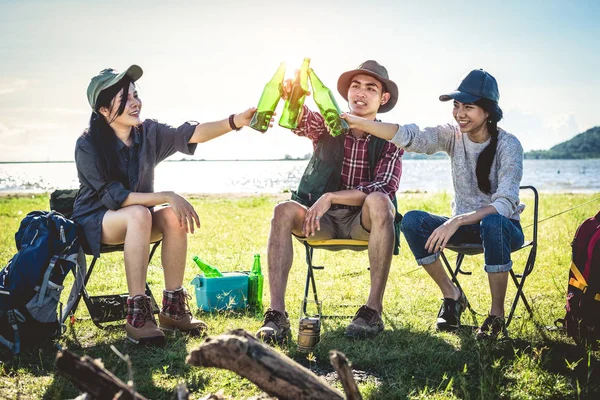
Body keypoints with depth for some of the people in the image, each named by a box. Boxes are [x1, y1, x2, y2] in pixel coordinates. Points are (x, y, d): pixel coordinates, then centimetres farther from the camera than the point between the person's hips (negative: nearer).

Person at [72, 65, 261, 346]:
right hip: (95, 222, -5)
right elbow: (116, 197, -23)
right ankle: (136, 314, -36)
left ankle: (172, 307, -17)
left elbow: (191, 134, -20)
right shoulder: (88, 146, -18)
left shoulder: (148, 133, -5)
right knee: (139, 215, -36)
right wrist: (168, 197, -30)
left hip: (135, 219, 5)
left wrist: (236, 121, -36)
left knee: (174, 217, -25)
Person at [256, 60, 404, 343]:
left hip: (363, 221, -1)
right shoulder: (326, 126, 3)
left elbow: (385, 189, -16)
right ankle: (276, 315, -33)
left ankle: (373, 310, -32)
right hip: (322, 220, 1)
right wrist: (291, 96, -45)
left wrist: (331, 197, -26)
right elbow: (298, 117, -20)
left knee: (378, 201, -34)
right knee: (284, 211, -29)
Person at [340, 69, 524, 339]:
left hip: (504, 227, -4)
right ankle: (451, 296, -5)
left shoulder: (508, 145, -18)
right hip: (464, 223, 4)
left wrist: (457, 221, -43)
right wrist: (359, 123, -35)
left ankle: (497, 314, -23)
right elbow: (411, 137, -22)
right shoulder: (453, 135, -6)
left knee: (492, 223, -40)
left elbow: (505, 203, -29)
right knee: (411, 221, -22)